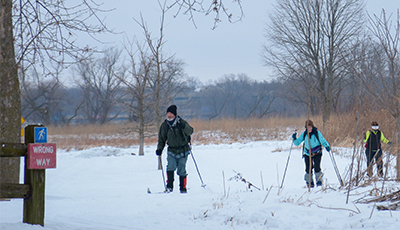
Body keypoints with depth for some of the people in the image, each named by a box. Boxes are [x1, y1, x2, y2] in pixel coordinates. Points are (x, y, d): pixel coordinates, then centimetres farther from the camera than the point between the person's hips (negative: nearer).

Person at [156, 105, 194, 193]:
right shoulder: (164, 125, 3)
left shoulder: (181, 122, -6)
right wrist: (159, 149, 3)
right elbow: (162, 138, 13)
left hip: (183, 150, -2)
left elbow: (190, 131, -18)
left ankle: (183, 188, 16)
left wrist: (183, 127, -37)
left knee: (181, 171, 1)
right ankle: (169, 186, -11)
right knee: (170, 167, -18)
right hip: (171, 151, 2)